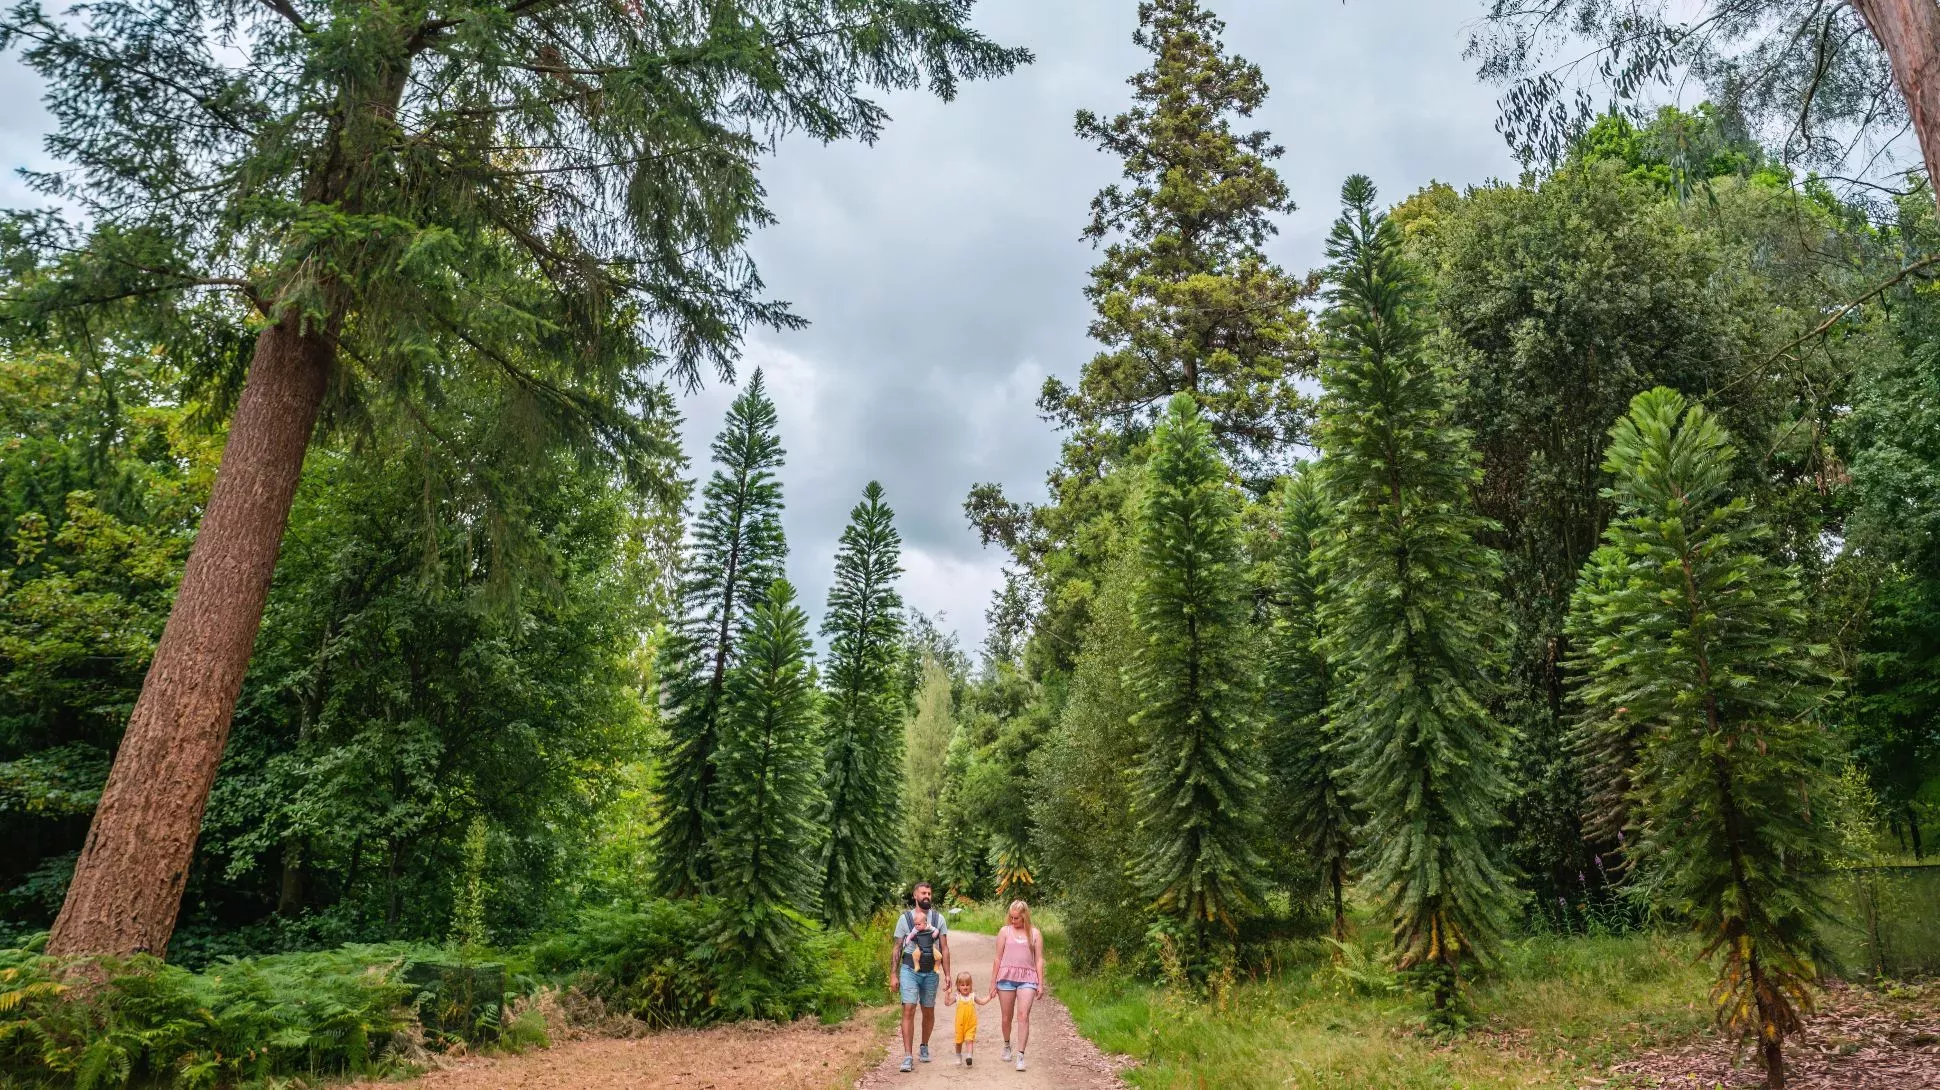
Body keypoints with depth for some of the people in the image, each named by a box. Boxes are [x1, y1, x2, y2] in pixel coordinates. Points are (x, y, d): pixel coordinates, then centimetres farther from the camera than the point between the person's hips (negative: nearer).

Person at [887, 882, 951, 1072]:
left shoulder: (938, 919, 4)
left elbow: (944, 949, 5)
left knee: (928, 1012, 12)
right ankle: (908, 1056, -9)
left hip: (931, 972, 2)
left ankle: (924, 1047, 33)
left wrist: (947, 974, -1)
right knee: (909, 1010, -12)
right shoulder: (905, 918, 0)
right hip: (909, 970, -2)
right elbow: (896, 948, 2)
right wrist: (893, 975, -3)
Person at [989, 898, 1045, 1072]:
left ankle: (1020, 1056, -9)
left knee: (1023, 1015, -13)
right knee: (1007, 1016, 10)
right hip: (1006, 977, 1)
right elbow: (998, 958, 7)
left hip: (1027, 978, -1)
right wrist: (993, 982, 7)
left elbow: (1039, 959, 7)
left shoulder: (1035, 933, 6)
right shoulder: (1004, 931, 4)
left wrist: (1041, 984, 3)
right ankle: (1007, 1045, 37)